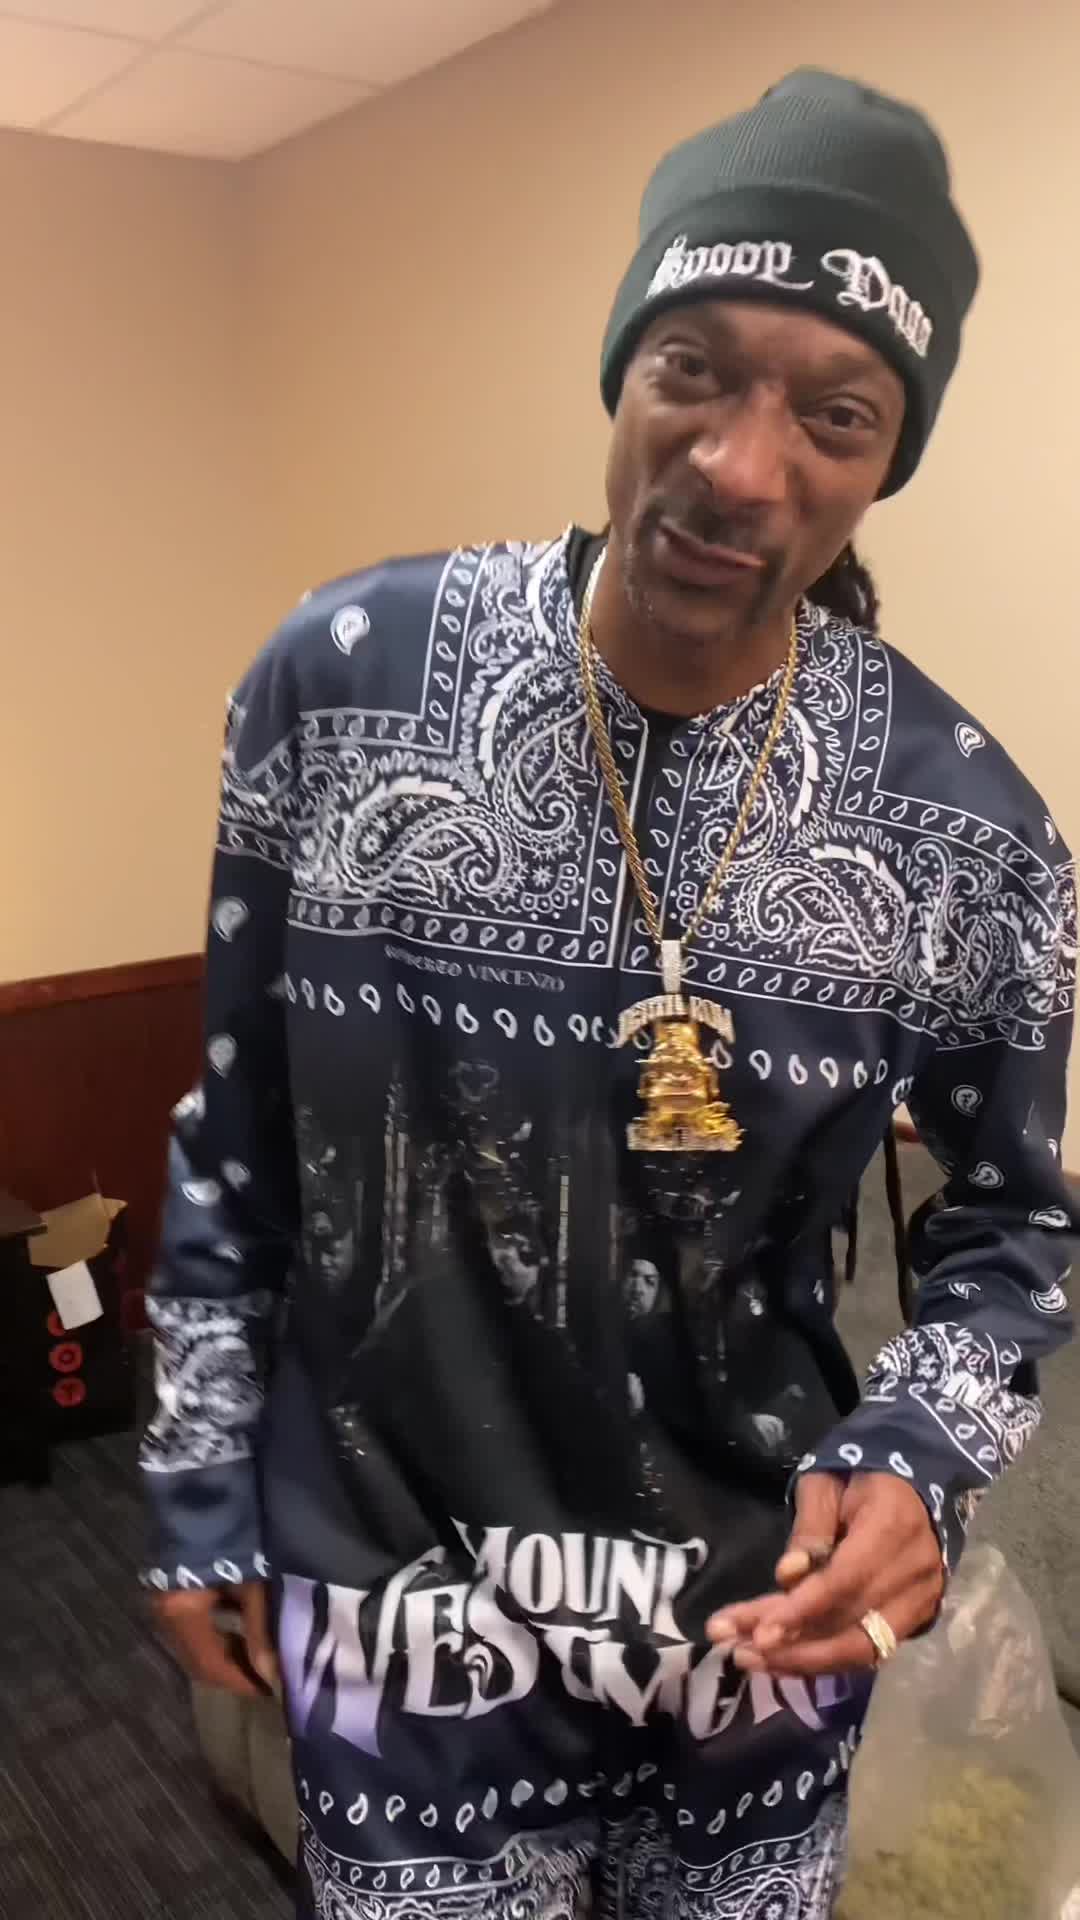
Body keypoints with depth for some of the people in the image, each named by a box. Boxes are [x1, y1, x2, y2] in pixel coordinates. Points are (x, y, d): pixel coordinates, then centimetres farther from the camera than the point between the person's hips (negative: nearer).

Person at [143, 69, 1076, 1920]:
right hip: (397, 1592, 0)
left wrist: (920, 1458, -16)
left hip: (762, 1606, 1)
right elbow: (235, 1127, -3)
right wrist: (198, 1493, 3)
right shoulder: (340, 679, -14)